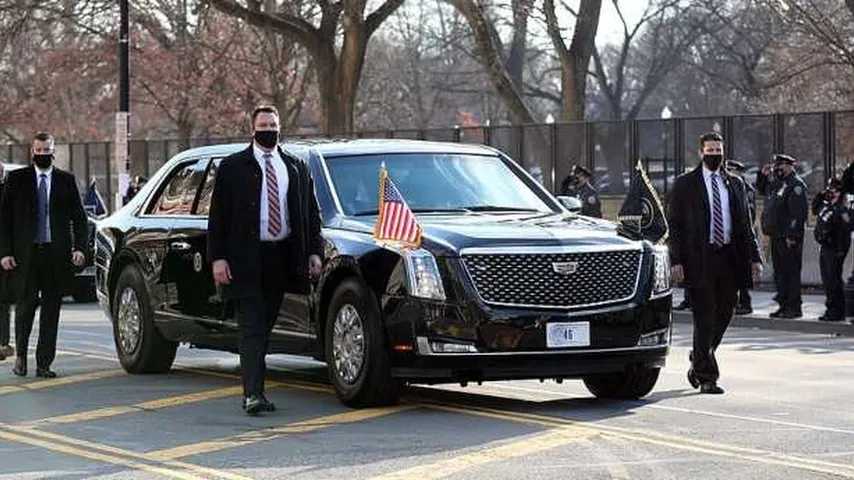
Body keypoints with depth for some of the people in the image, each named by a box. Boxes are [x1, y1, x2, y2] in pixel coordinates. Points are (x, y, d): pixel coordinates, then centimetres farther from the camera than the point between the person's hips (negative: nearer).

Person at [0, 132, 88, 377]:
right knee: (25, 306, 0)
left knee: (51, 311, 2)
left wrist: (79, 247, -3)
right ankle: (20, 355, 21)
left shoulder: (66, 180, 9)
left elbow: (79, 217, 10)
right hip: (25, 254, -1)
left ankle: (44, 364, 7)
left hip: (57, 254, 1)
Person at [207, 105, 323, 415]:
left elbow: (311, 213, 15)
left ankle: (254, 391, 16)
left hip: (281, 259, 4)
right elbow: (218, 215, -1)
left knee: (266, 327, 9)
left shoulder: (296, 168, 13)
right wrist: (218, 258, -9)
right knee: (252, 328, -9)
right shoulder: (233, 167, 3)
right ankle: (253, 394, -15)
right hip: (246, 260, -4)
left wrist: (314, 252, 4)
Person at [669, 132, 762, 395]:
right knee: (705, 318, -4)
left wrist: (754, 256, 5)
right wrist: (676, 260, -11)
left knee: (724, 314, 10)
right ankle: (707, 376, 1)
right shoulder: (685, 184, 1)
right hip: (700, 259, -4)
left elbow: (745, 223, 14)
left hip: (729, 257, 4)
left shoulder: (734, 183, 13)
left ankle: (699, 361, 32)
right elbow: (675, 224, -1)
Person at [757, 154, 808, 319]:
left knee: (791, 272, -6)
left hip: (789, 238, -10)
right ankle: (784, 305, 19)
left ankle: (794, 308, -3)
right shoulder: (778, 183, 17)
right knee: (779, 272, 12)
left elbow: (798, 213, -20)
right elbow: (762, 189, 38)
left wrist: (791, 236, -23)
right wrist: (763, 175, 18)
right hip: (776, 236, 10)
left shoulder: (796, 185, -12)